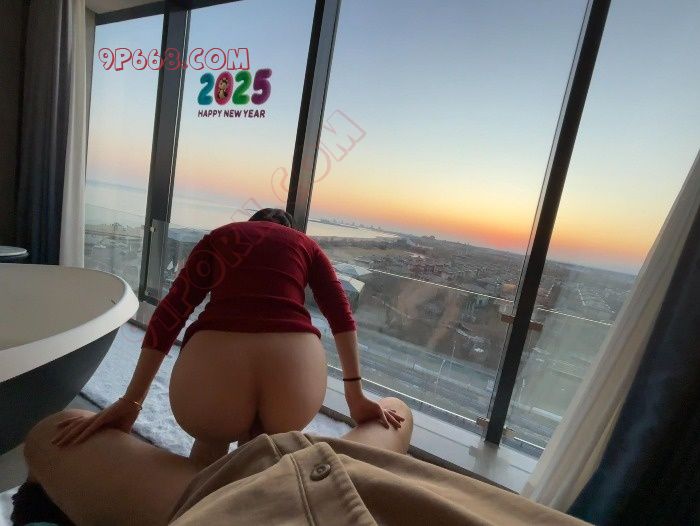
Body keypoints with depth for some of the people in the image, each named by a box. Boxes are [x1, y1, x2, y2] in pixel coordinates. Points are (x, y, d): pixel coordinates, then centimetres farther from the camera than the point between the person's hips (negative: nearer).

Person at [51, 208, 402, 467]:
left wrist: (130, 402, 11)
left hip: (213, 365, 0)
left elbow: (169, 314, 12)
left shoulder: (218, 238, 24)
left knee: (211, 441, 40)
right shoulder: (306, 244, 25)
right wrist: (355, 395, 12)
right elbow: (341, 315, 12)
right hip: (296, 367, 1)